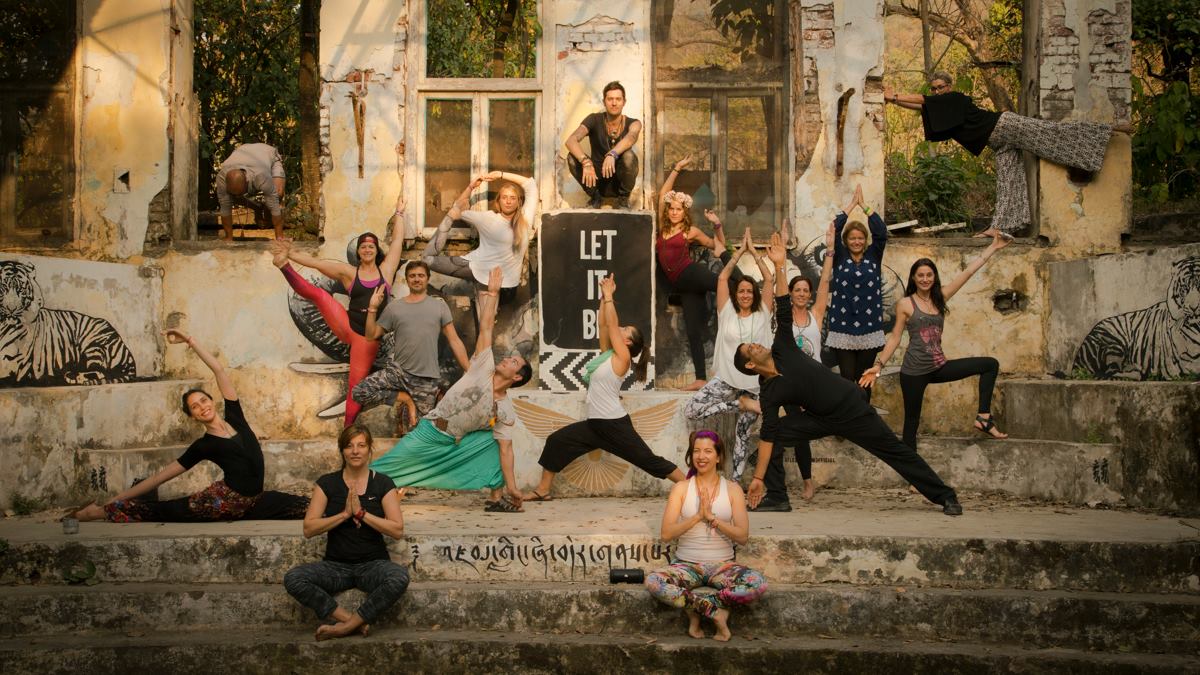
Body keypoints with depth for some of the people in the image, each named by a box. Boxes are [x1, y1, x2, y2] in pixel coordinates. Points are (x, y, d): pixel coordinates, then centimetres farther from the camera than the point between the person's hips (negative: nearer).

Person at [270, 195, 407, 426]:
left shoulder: (386, 269, 7)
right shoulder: (349, 272, 7)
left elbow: (398, 239, 9)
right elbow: (315, 262, 3)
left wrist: (399, 214, 16)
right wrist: (290, 256, -6)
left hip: (368, 336, -1)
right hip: (346, 326, 1)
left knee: (356, 383, -3)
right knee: (317, 294, -18)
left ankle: (348, 429, 1)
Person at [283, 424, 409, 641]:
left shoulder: (383, 484, 2)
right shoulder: (327, 483, 4)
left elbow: (398, 530, -7)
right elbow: (309, 529, -4)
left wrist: (361, 513, -14)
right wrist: (344, 514, -14)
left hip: (373, 564, -1)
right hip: (336, 565, 1)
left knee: (399, 576, -36)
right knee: (293, 578, -27)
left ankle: (346, 626, -22)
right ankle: (353, 620, -22)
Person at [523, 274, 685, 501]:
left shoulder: (622, 357, -9)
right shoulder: (608, 353, 11)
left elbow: (612, 324, -11)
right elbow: (603, 325, 11)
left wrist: (609, 296, -4)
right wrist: (604, 297, 9)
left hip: (615, 425, -8)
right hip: (595, 424, 8)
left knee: (649, 460, -4)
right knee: (556, 442, 3)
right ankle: (542, 490, 10)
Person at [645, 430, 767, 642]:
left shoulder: (732, 489, 4)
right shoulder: (681, 488, 4)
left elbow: (743, 536, -5)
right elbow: (666, 533, -5)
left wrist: (712, 517, -15)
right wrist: (698, 516, -14)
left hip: (723, 566, 0)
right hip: (687, 565, 0)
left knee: (758, 584, -32)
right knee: (653, 582, -33)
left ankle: (695, 608, -19)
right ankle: (716, 611, -22)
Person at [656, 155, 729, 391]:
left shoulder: (691, 231, 4)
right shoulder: (663, 227, 14)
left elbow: (718, 245, 11)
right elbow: (662, 194, 13)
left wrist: (717, 224, -3)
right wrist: (676, 169, 14)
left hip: (691, 274, -3)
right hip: (682, 284, 3)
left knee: (722, 283, -37)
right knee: (693, 332, -1)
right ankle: (701, 379, -3)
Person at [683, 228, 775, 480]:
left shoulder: (762, 315, 4)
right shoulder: (727, 313, 3)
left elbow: (769, 280, -2)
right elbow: (722, 278, 0)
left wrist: (753, 250, 1)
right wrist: (740, 251, 2)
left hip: (755, 383, -1)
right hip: (726, 380, 1)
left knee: (743, 434, 3)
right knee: (690, 411, -12)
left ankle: (734, 481, 13)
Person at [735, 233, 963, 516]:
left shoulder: (782, 350, -8)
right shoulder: (768, 394, -10)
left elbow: (784, 312, -12)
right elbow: (767, 436, -15)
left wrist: (779, 267, -19)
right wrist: (758, 477, -23)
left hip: (851, 406, -1)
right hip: (822, 419, 1)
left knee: (896, 451, 1)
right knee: (777, 431, -15)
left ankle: (945, 496, 9)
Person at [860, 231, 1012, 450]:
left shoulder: (941, 297, 6)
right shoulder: (905, 304, -5)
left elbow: (969, 271, 6)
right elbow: (895, 337, -2)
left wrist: (993, 247, 7)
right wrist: (879, 365, -9)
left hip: (939, 367, 5)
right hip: (914, 372, -5)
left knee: (990, 364, 1)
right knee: (912, 422, 0)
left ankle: (983, 417, -2)